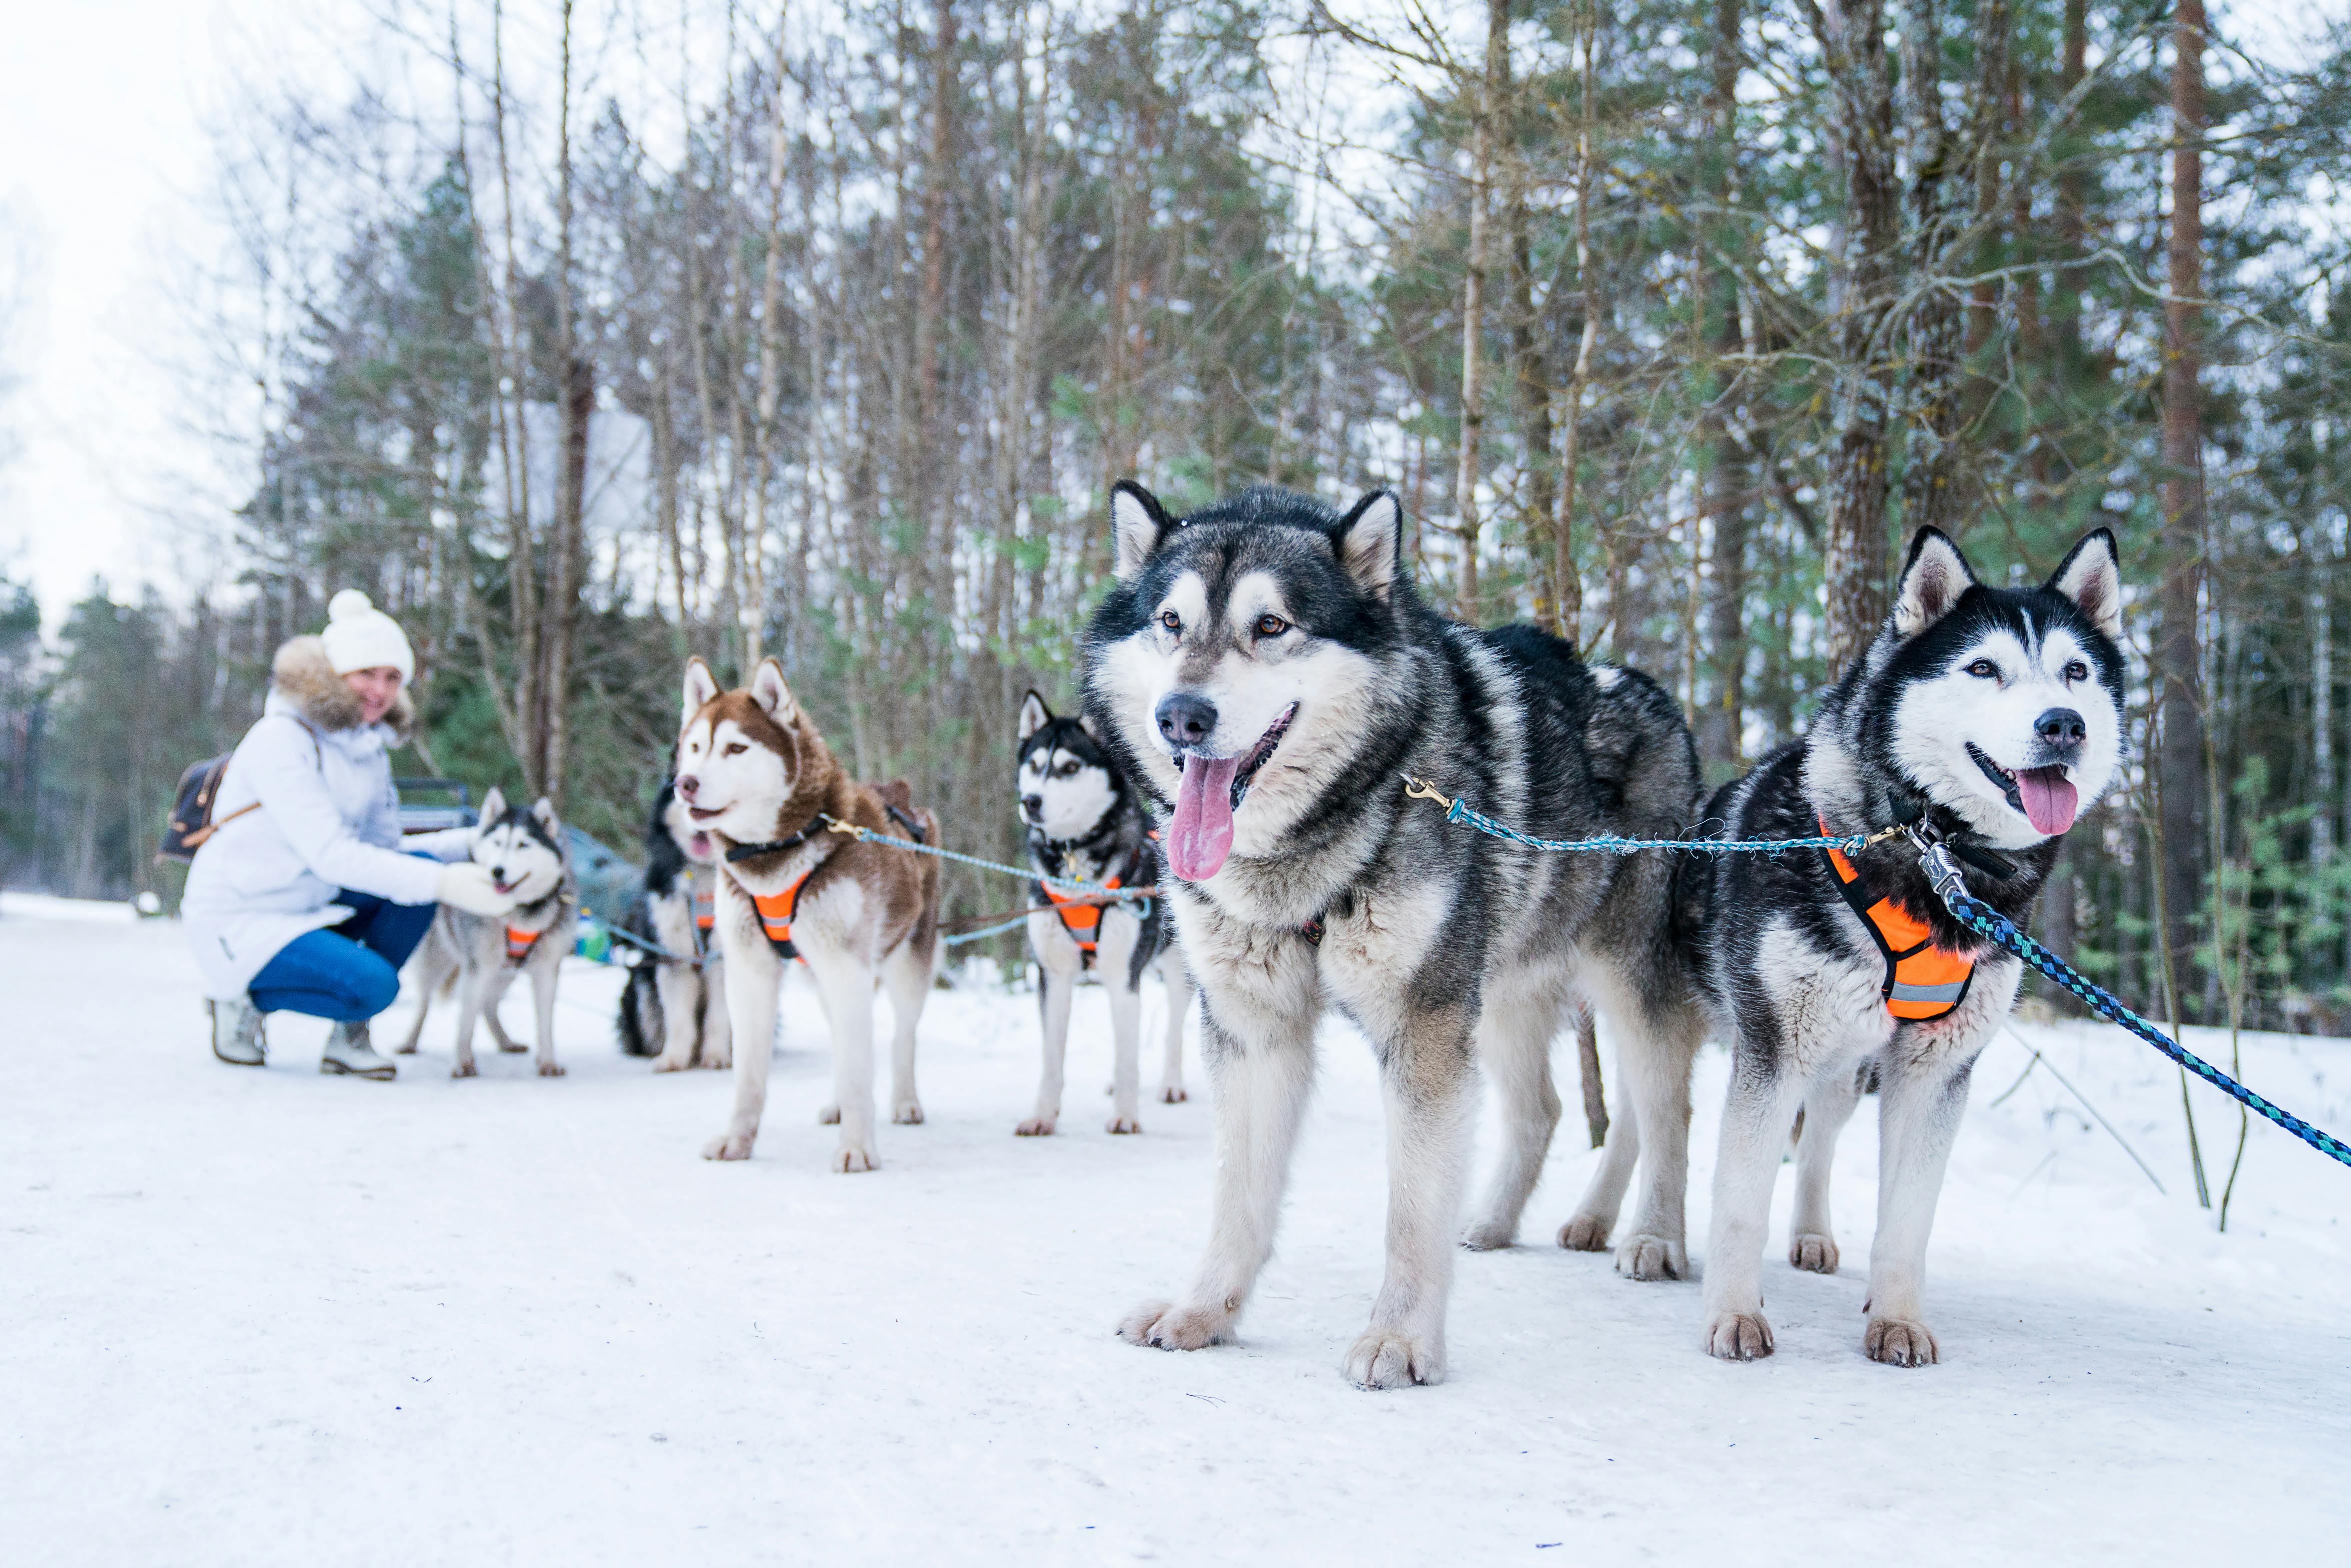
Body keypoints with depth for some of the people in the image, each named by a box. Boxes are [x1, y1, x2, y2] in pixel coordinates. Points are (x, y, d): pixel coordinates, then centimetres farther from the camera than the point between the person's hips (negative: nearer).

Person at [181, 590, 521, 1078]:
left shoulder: (370, 746, 6)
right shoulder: (280, 739, -19)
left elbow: (383, 851, 8)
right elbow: (330, 855, -27)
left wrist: (476, 842, -5)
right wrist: (442, 884, -34)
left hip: (313, 906, 8)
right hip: (239, 922, -8)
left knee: (422, 866, -13)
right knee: (373, 984, -28)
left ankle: (349, 1037, -5)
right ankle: (241, 996, 0)